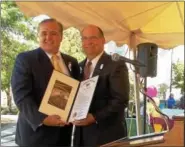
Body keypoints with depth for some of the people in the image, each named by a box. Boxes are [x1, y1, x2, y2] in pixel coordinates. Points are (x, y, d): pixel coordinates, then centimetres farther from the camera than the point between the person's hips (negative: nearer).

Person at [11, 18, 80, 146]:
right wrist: (42, 119, -26)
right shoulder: (25, 59, -6)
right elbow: (21, 95, -14)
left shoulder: (72, 62, 10)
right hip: (36, 132, -5)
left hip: (64, 132, 5)